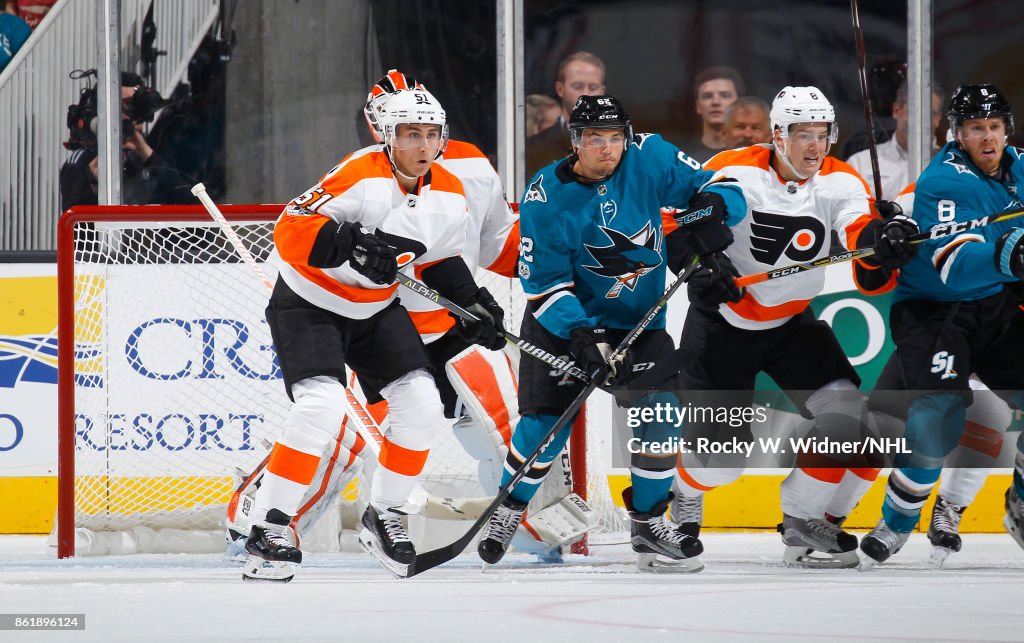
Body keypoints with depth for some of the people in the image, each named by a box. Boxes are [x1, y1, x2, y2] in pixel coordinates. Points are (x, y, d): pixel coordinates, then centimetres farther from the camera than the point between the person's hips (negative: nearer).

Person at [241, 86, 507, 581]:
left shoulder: (449, 197, -4)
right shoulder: (362, 177, -27)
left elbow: (439, 260, 14)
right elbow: (291, 231, -33)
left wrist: (473, 303, 2)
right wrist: (350, 243, -46)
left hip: (375, 309, 7)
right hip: (307, 304, -7)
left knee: (421, 406, -3)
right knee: (322, 406, -24)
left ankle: (384, 516, 17)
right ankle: (266, 531, -17)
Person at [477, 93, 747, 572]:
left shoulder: (648, 160, -13)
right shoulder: (545, 199, -18)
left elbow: (715, 187, -5)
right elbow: (542, 284, -18)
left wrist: (708, 214, -29)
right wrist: (583, 338, -30)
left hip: (640, 320, 2)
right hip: (564, 318, -2)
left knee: (659, 408, -14)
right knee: (547, 417, -9)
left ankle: (648, 524, 1)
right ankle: (510, 510, 17)